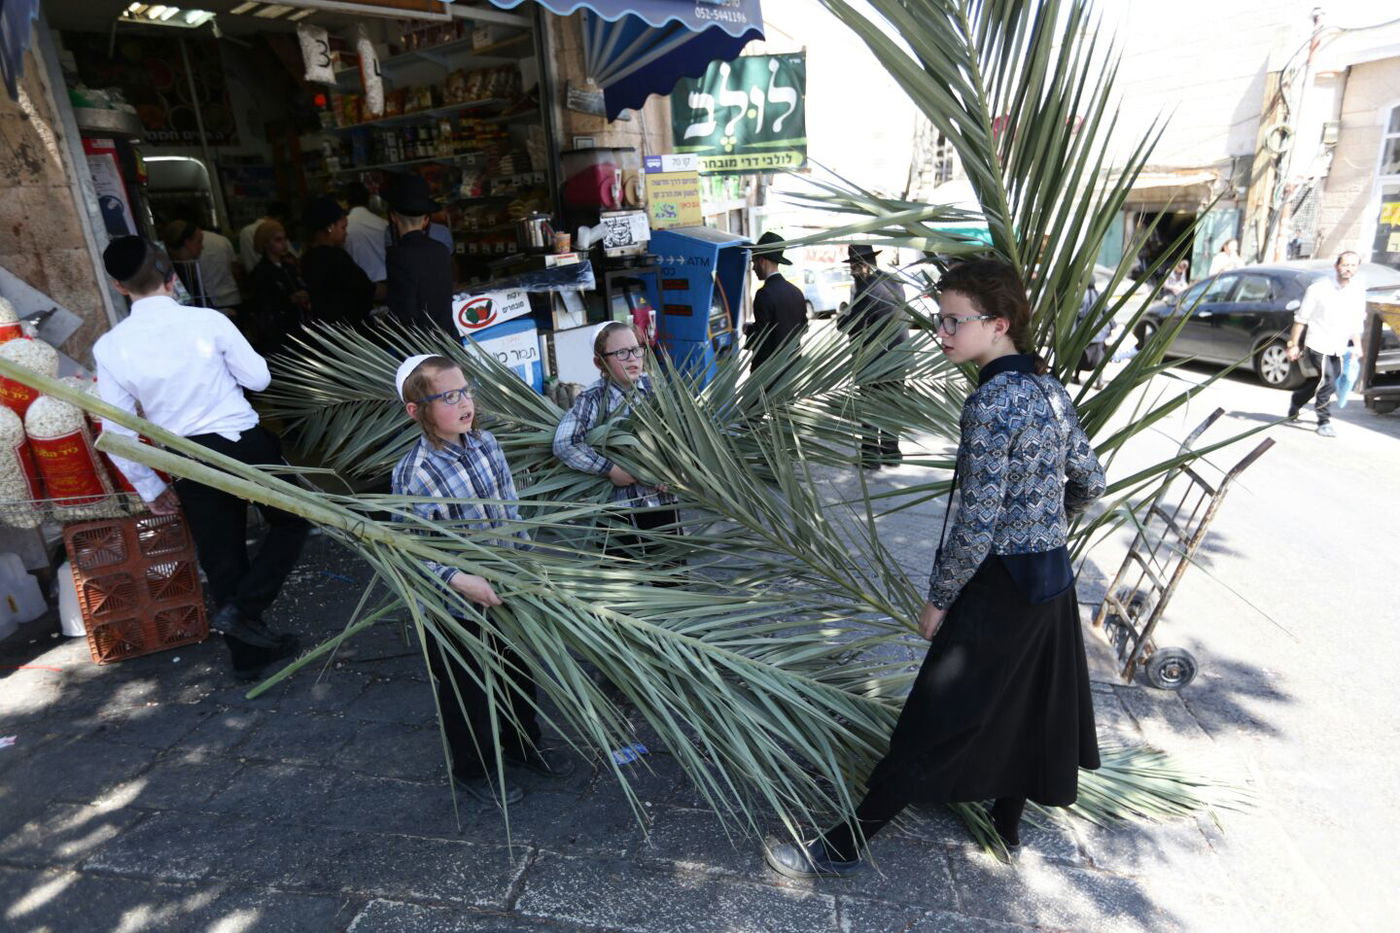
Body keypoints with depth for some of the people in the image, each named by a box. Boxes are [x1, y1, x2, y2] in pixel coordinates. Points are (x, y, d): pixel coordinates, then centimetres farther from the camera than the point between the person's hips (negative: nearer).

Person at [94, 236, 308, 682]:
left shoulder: (110, 347, -4)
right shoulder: (207, 320, -12)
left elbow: (118, 432, 0)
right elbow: (259, 378, -3)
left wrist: (150, 489, 12)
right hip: (245, 443, -3)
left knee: (222, 559, 16)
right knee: (291, 520, 19)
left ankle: (248, 654, 29)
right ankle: (244, 609, 4)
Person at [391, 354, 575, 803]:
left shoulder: (485, 444, -5)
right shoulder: (414, 475, -24)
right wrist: (459, 580, -33)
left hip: (505, 589, 6)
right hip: (458, 605, -6)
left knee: (518, 670, 24)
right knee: (468, 689, 14)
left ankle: (522, 744, 49)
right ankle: (472, 769, 40)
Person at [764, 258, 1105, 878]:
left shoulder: (991, 403, -23)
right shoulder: (1049, 388, 4)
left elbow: (977, 526, -23)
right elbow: (1090, 483, 13)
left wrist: (938, 598, -11)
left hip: (1001, 587, -9)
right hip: (1054, 580, 9)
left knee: (934, 723, 0)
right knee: (1025, 708, 23)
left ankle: (845, 845, 14)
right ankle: (1009, 823, 44)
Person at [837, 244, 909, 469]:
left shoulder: (867, 289, -19)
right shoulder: (894, 282, 8)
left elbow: (848, 325, -19)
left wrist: (841, 316, 3)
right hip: (899, 354, 8)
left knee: (870, 407, 2)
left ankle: (870, 456, 5)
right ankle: (891, 452, 23)